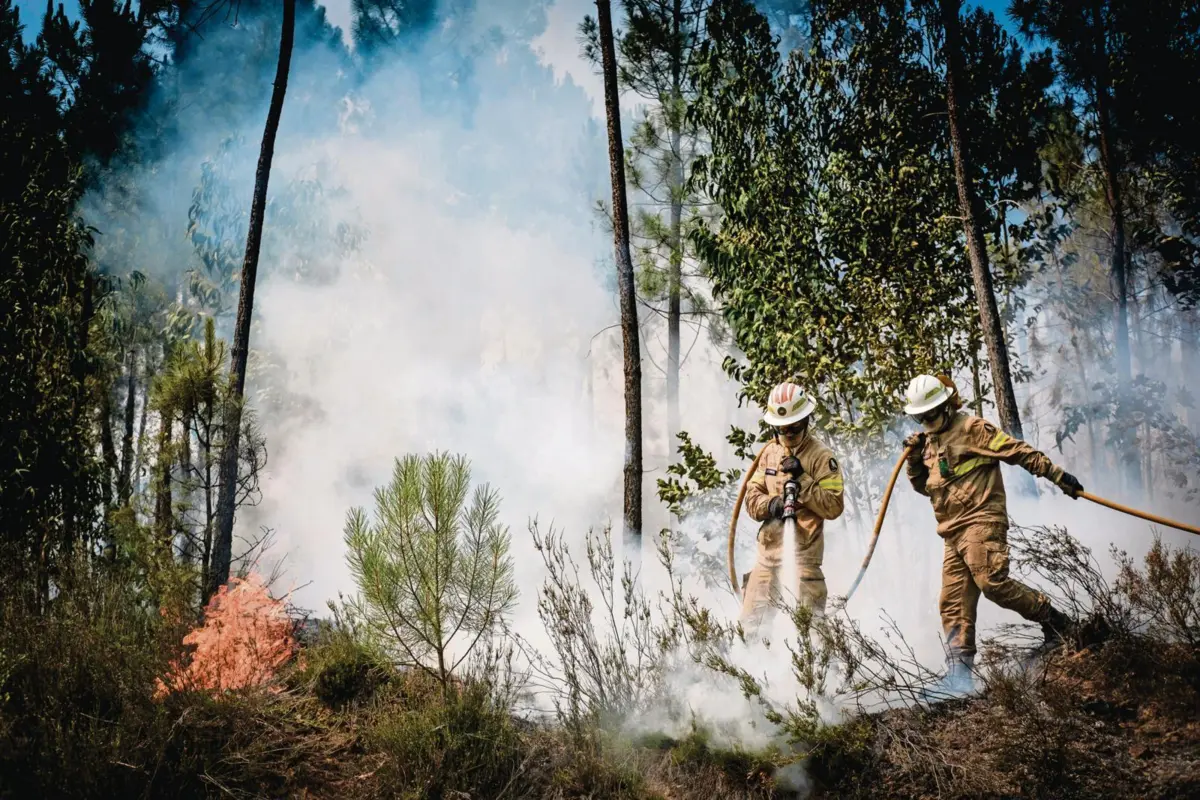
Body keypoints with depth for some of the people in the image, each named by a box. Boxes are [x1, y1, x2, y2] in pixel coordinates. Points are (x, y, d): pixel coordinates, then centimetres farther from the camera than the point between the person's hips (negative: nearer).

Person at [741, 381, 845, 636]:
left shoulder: (821, 456, -5)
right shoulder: (770, 452, 13)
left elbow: (833, 506, -12)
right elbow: (752, 496, 11)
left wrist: (802, 481, -18)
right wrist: (771, 505, -9)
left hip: (802, 554, -6)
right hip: (768, 550, 6)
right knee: (752, 624, 9)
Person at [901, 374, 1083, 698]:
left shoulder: (972, 428, -4)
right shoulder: (930, 441, 20)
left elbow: (1017, 451, -8)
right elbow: (924, 486, 28)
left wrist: (1056, 474, -12)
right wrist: (914, 459, 10)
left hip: (981, 520, -8)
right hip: (954, 533, 8)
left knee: (992, 582, -21)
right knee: (954, 602, 1)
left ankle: (1056, 622, -1)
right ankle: (959, 671, 0)